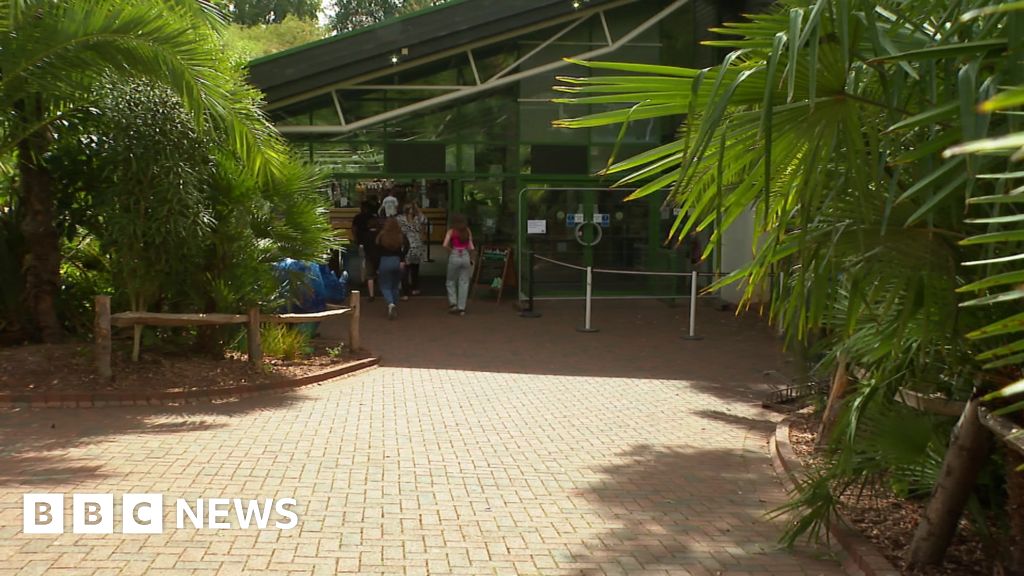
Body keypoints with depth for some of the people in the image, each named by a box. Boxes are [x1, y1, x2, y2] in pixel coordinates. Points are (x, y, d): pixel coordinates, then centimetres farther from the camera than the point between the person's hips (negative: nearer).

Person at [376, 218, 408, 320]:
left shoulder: (381, 237, -3)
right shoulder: (401, 236, 0)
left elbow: (378, 252, -1)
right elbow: (406, 246, -16)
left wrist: (377, 267, 5)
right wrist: (402, 260, -10)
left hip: (384, 262, -2)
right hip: (397, 262, 2)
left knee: (385, 287, 6)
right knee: (395, 286, 16)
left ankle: (391, 304, -21)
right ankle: (395, 309, 18)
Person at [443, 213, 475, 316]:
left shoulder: (451, 231, -2)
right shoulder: (468, 231, 5)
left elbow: (445, 245, -14)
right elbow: (471, 247, 0)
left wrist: (451, 252, 3)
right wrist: (471, 258, 12)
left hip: (454, 256, -2)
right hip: (465, 256, 2)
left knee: (450, 281, 16)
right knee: (464, 283, 7)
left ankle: (453, 303, 6)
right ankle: (461, 308, 6)